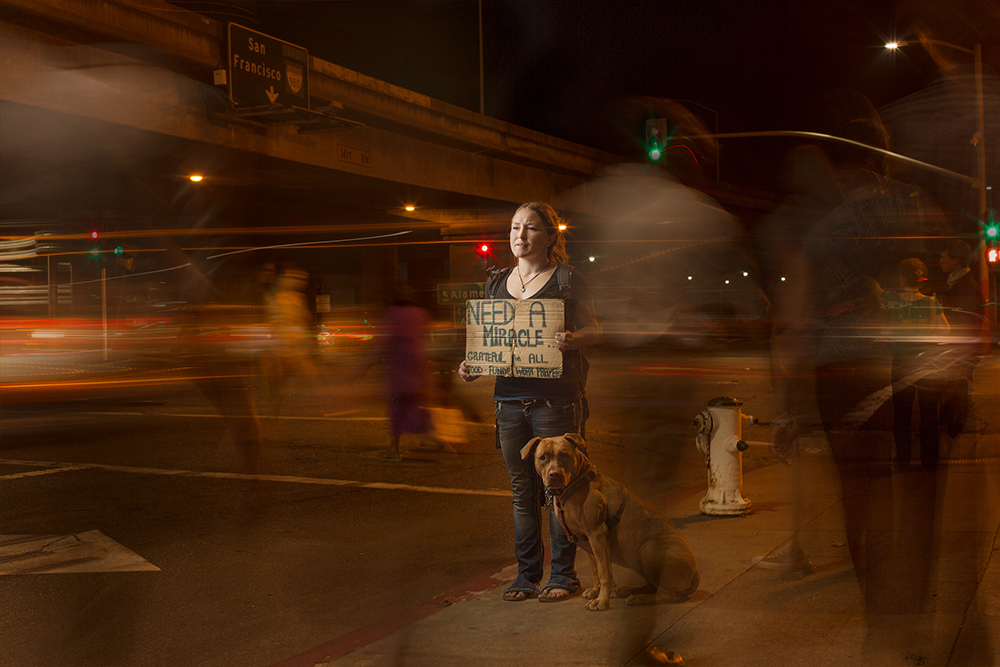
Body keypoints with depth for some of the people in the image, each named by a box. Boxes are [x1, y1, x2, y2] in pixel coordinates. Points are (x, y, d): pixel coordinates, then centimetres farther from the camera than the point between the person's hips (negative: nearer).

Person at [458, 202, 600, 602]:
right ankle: (527, 574, 18)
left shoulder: (568, 280, -1)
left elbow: (593, 330, -1)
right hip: (509, 397, 5)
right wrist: (472, 367, 2)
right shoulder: (500, 281, 15)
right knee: (522, 490, 9)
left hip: (555, 397, -5)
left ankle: (563, 575, 10)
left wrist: (574, 339, -23)